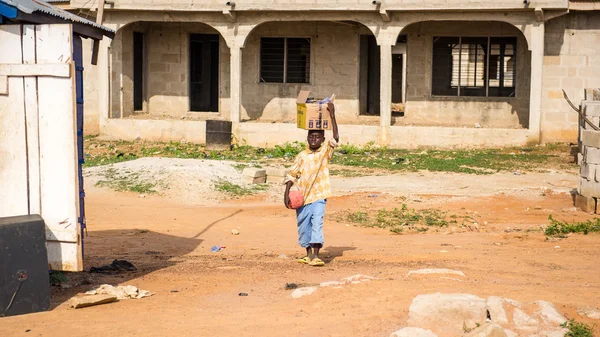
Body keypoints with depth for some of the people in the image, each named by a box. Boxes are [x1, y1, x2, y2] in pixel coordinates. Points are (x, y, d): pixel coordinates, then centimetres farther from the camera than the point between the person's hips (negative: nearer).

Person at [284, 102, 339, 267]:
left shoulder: (326, 151, 0)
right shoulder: (301, 156, 4)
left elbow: (336, 138, -15)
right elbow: (292, 175, 7)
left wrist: (332, 115, -20)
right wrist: (287, 193, -3)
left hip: (319, 196, -3)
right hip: (302, 197, 3)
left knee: (317, 223, -19)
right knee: (303, 227, 11)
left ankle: (315, 256, -22)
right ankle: (308, 254, 30)